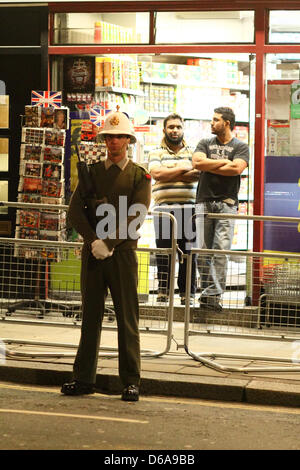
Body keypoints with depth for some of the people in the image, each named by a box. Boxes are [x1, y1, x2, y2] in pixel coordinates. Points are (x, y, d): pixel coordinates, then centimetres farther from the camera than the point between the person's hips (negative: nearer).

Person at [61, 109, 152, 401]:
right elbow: (74, 213, 3)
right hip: (92, 253, 3)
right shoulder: (91, 172, 12)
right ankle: (84, 378, 11)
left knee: (127, 319, -1)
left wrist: (109, 243, -16)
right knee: (90, 317, 6)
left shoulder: (139, 176, 4)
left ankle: (131, 381, 3)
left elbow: (135, 218, -7)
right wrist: (94, 241, -11)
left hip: (123, 254, -3)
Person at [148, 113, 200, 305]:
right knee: (163, 251, 0)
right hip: (164, 208, 0)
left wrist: (171, 173, -7)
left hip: (188, 209, 0)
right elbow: (156, 173, -8)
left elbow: (196, 174, -4)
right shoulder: (157, 153, 13)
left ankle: (188, 293, 2)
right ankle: (163, 290, 7)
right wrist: (183, 170, -5)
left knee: (188, 252, -2)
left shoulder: (192, 153, 14)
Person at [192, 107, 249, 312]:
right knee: (203, 250, -2)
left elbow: (236, 168, -10)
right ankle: (211, 291, 3)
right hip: (204, 201, 3)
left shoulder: (240, 147, 9)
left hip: (227, 203, -3)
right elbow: (197, 162, -1)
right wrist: (224, 162, -2)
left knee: (221, 250, -11)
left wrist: (209, 167, -2)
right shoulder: (205, 143, 17)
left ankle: (213, 295, -13)